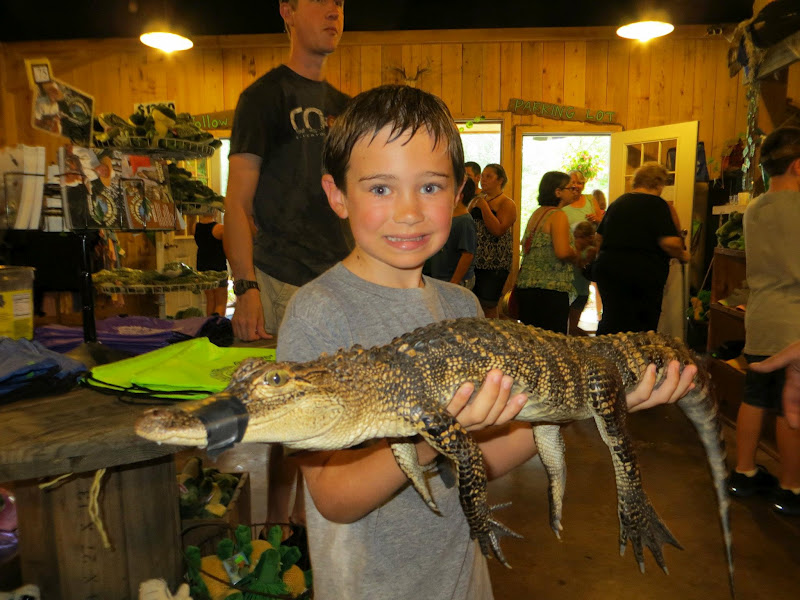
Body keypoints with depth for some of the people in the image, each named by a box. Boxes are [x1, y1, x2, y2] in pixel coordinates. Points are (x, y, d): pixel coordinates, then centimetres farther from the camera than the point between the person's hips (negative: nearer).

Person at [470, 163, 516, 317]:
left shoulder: (507, 204, -6)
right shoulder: (477, 200, 15)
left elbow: (498, 230, -21)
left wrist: (484, 206, -15)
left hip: (494, 263, -6)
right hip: (474, 260, 7)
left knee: (488, 306, -3)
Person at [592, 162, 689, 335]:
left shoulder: (617, 202, 12)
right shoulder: (657, 204, -7)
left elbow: (599, 236, 18)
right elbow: (669, 242, -16)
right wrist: (682, 255, 3)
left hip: (607, 267, 5)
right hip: (644, 273, -5)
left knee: (611, 321, 6)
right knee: (644, 327, 6)